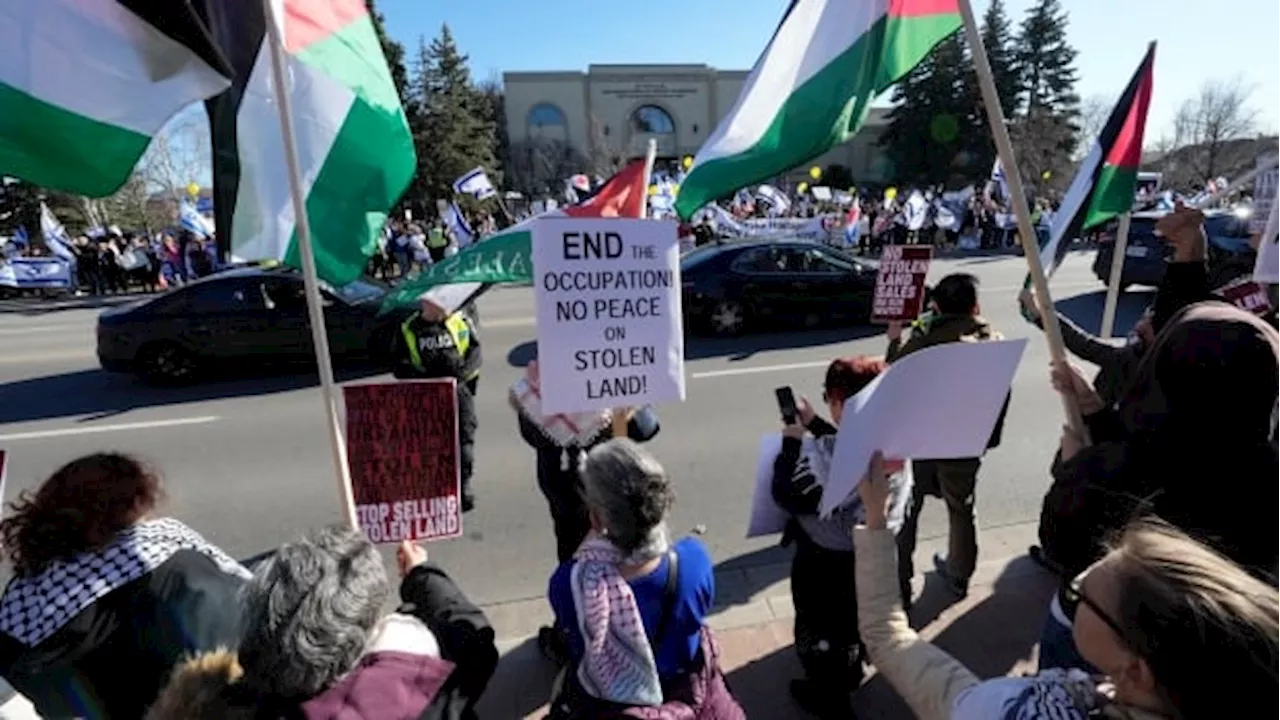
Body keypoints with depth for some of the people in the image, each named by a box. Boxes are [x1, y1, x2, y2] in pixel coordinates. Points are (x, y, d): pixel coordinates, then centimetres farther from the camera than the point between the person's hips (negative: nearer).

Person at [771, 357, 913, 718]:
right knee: (855, 619, 33)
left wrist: (792, 443, -15)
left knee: (820, 630, 21)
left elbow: (787, 496, -25)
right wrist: (813, 424, 5)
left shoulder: (822, 455, -37)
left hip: (825, 564, -7)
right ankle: (851, 673, 59)